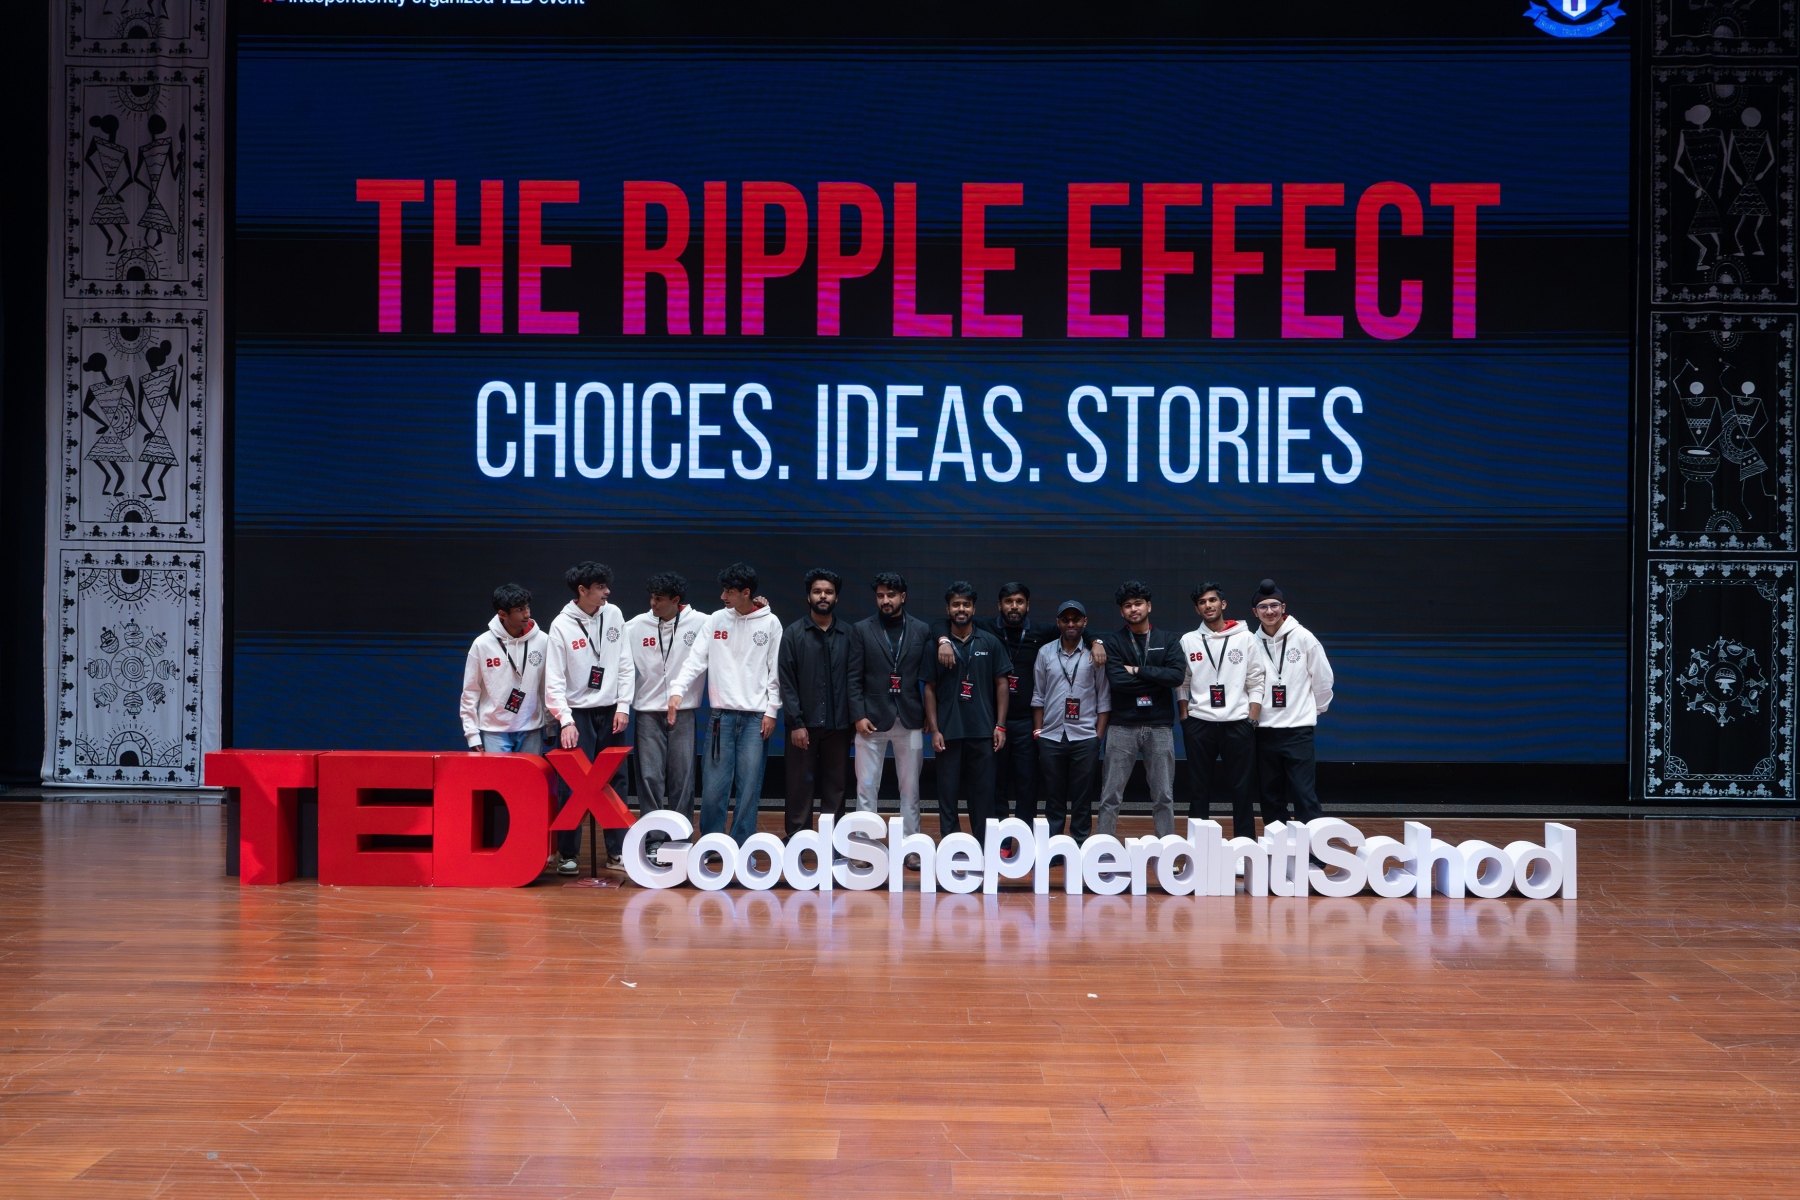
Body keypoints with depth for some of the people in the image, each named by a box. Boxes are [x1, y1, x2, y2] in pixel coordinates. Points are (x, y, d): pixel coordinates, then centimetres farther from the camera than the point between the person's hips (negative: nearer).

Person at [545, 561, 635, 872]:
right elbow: (554, 679, -9)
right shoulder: (561, 625, -8)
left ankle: (617, 852, 14)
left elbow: (624, 663, 7)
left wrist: (623, 706, 0)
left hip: (610, 712, 4)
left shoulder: (613, 614, 3)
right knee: (572, 787, -4)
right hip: (576, 714, -4)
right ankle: (568, 854, 7)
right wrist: (565, 720, -17)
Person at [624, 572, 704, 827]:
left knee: (682, 777, 3)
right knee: (650, 777, 0)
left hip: (684, 712, -1)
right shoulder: (636, 626, 1)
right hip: (647, 712, 1)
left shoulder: (701, 623, -4)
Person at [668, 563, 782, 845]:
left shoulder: (770, 623, 1)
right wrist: (678, 690, -15)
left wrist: (772, 710, -2)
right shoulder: (716, 621, 5)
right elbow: (696, 660, 0)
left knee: (749, 785, 1)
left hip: (756, 717, -1)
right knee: (714, 784, 1)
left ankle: (741, 847, 11)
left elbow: (776, 670, 2)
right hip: (722, 714, 1)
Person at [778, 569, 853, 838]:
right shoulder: (793, 633, 2)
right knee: (800, 787, 2)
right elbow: (787, 682, -3)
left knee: (835, 788, 6)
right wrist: (796, 723, -10)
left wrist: (853, 720, -1)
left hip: (838, 725, 2)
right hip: (804, 724, -1)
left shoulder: (848, 634, 6)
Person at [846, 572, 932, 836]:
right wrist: (858, 715, -8)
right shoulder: (861, 630, 3)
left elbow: (928, 676, 4)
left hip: (910, 721, 1)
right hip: (872, 720, -1)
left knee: (910, 789, 7)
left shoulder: (921, 631, 5)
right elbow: (854, 678, -1)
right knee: (866, 788, 0)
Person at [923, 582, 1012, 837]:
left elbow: (1001, 684, 6)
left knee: (983, 793, 3)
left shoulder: (990, 643, 6)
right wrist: (934, 729, -3)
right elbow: (930, 689, 5)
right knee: (947, 792, 4)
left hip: (982, 731, 0)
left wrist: (1000, 725, -1)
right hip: (949, 732, 0)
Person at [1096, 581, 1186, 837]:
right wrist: (1157, 679, -9)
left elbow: (1178, 676, -9)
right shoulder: (1114, 642, 4)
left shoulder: (1168, 641, 8)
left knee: (1164, 797, 6)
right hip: (1122, 726, -1)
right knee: (1111, 796, 2)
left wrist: (1138, 671, -11)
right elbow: (1117, 680, -12)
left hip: (1160, 727, 1)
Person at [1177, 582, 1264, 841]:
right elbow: (1182, 683, 10)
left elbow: (1256, 682, 2)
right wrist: (1185, 718, 2)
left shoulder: (1245, 637, 2)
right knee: (1200, 789, 6)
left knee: (1241, 789, 3)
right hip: (1199, 724, 1)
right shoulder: (1188, 641, 6)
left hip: (1237, 723, -1)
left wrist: (1252, 720, -4)